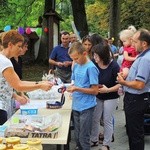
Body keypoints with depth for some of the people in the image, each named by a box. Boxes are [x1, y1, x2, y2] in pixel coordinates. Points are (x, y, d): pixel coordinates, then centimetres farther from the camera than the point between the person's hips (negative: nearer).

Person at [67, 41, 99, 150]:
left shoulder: (91, 68, -15)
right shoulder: (76, 66, 6)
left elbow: (95, 91, -16)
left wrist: (77, 89, -21)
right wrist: (69, 87, -3)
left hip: (86, 107, -7)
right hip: (76, 106, 7)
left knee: (83, 138, 2)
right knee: (77, 136, 18)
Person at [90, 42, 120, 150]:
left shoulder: (114, 66, -22)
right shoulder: (94, 65, -14)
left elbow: (120, 84, -18)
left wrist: (108, 90, -28)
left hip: (110, 97, -3)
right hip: (97, 96, 4)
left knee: (107, 121, 7)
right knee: (94, 119, 12)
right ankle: (94, 140, 32)